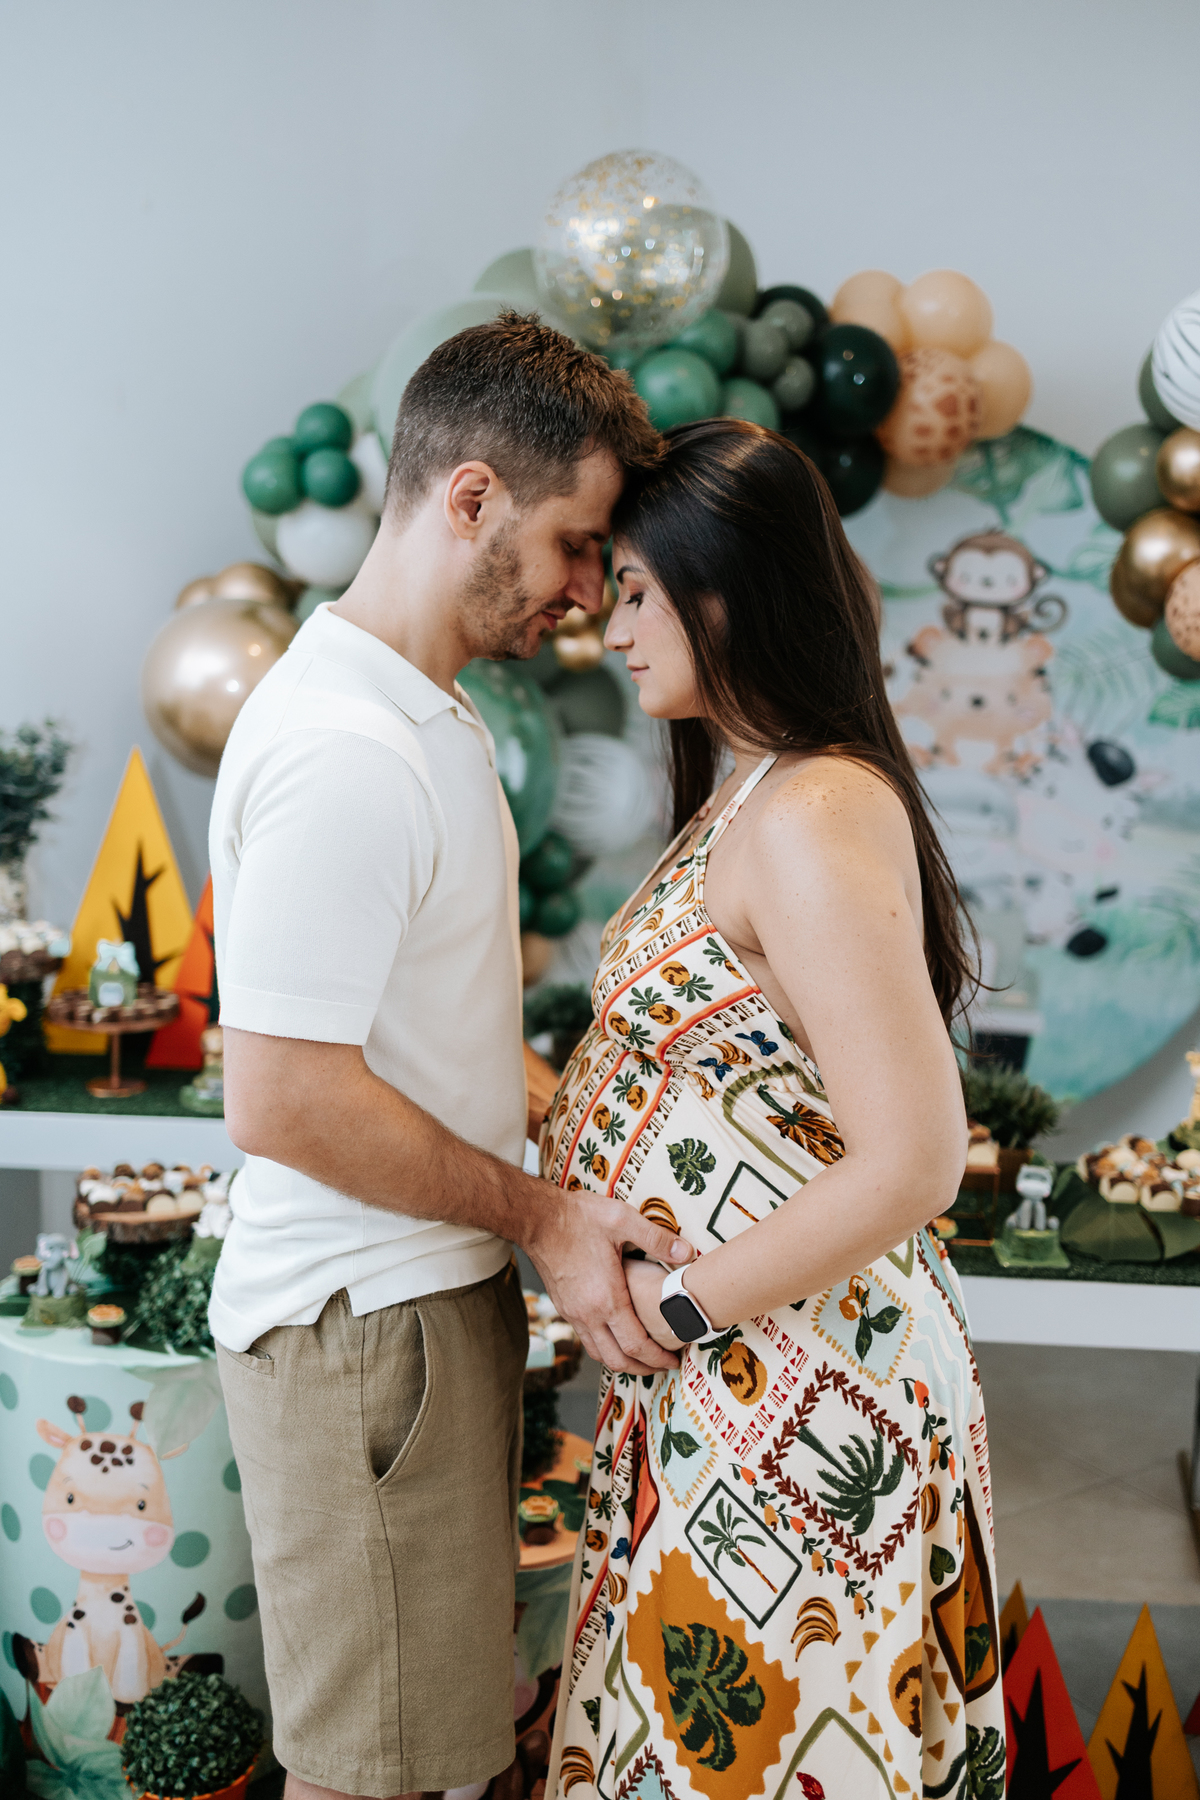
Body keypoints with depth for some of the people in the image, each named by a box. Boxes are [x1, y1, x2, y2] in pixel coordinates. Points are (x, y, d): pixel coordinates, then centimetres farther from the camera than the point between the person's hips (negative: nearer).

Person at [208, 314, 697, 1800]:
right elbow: (281, 1099, -25)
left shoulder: (426, 716, 12)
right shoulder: (344, 753, -22)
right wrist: (539, 1213, -17)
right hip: (363, 1326, -10)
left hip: (431, 1292, 10)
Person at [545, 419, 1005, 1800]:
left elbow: (911, 1164, -26)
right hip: (721, 1371, 9)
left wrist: (675, 1306, -18)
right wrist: (564, 1106, 4)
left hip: (794, 1382, -9)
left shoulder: (816, 817, -22)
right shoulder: (743, 794, 9)